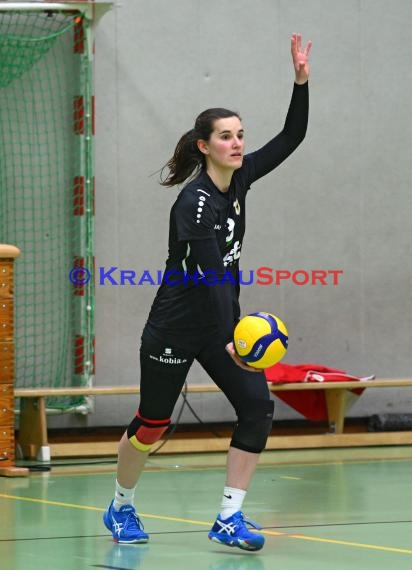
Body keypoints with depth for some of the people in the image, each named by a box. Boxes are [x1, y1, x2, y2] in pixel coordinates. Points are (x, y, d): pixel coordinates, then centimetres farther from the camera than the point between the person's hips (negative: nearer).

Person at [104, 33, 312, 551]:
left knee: (258, 408, -11)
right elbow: (210, 274, -32)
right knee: (151, 424, 7)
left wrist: (301, 82, -11)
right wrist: (229, 339, -42)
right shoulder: (196, 202, -22)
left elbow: (290, 139, 3)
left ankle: (229, 519, -7)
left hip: (221, 324, 7)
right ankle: (121, 507, 32)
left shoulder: (238, 179, -1)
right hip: (175, 328, -7)